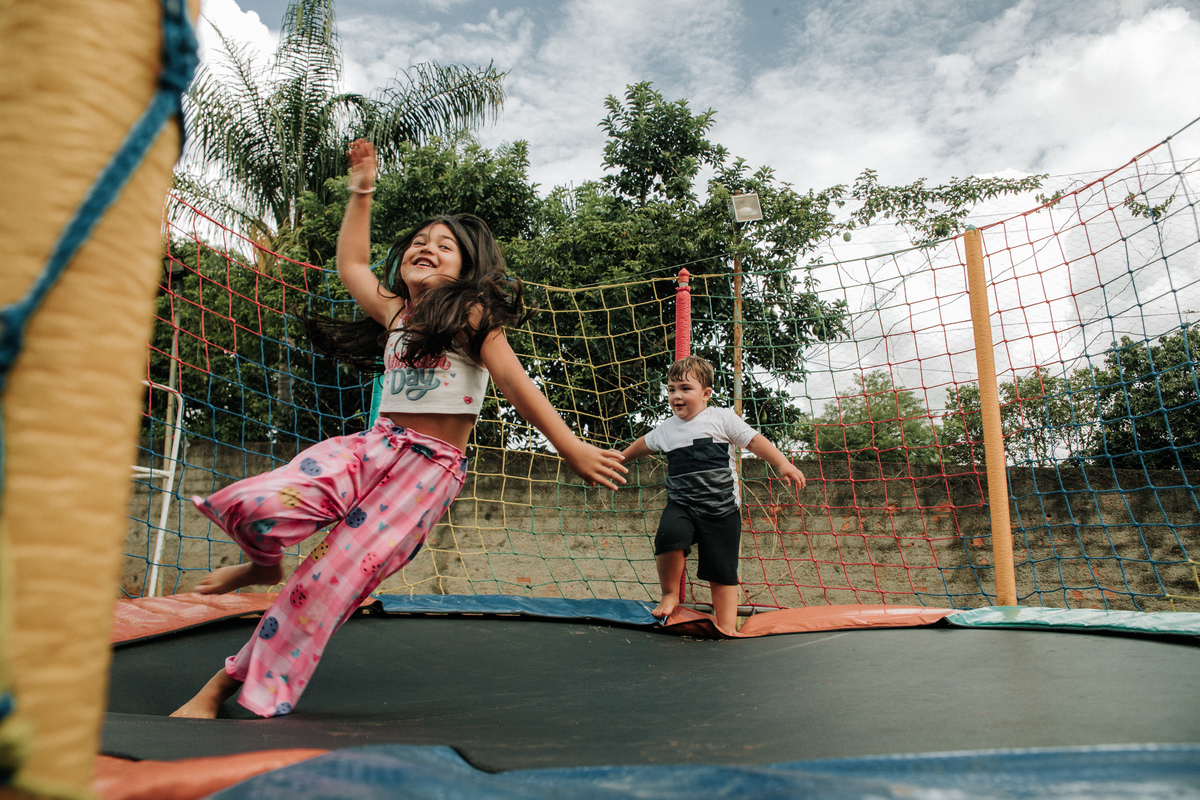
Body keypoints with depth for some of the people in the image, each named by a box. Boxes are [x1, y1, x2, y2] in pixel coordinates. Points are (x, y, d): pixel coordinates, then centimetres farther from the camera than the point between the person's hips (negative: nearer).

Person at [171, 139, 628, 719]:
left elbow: (512, 379, -7)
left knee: (329, 583, -11)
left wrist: (569, 446, -14)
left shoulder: (473, 313, 1)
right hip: (374, 445, 4)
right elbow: (350, 263, 30)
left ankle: (226, 686, 6)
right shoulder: (395, 311, 17)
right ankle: (265, 565, 14)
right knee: (253, 504, -22)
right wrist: (361, 193, 31)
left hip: (430, 468, -4)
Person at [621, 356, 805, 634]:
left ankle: (727, 627, 16)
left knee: (722, 572, 1)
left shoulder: (722, 418, 1)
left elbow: (754, 440, -2)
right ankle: (669, 595, -6)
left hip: (722, 509, -2)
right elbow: (644, 444, 31)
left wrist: (783, 465, -13)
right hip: (681, 505, 2)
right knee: (668, 534, -29)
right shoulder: (667, 429, 12)